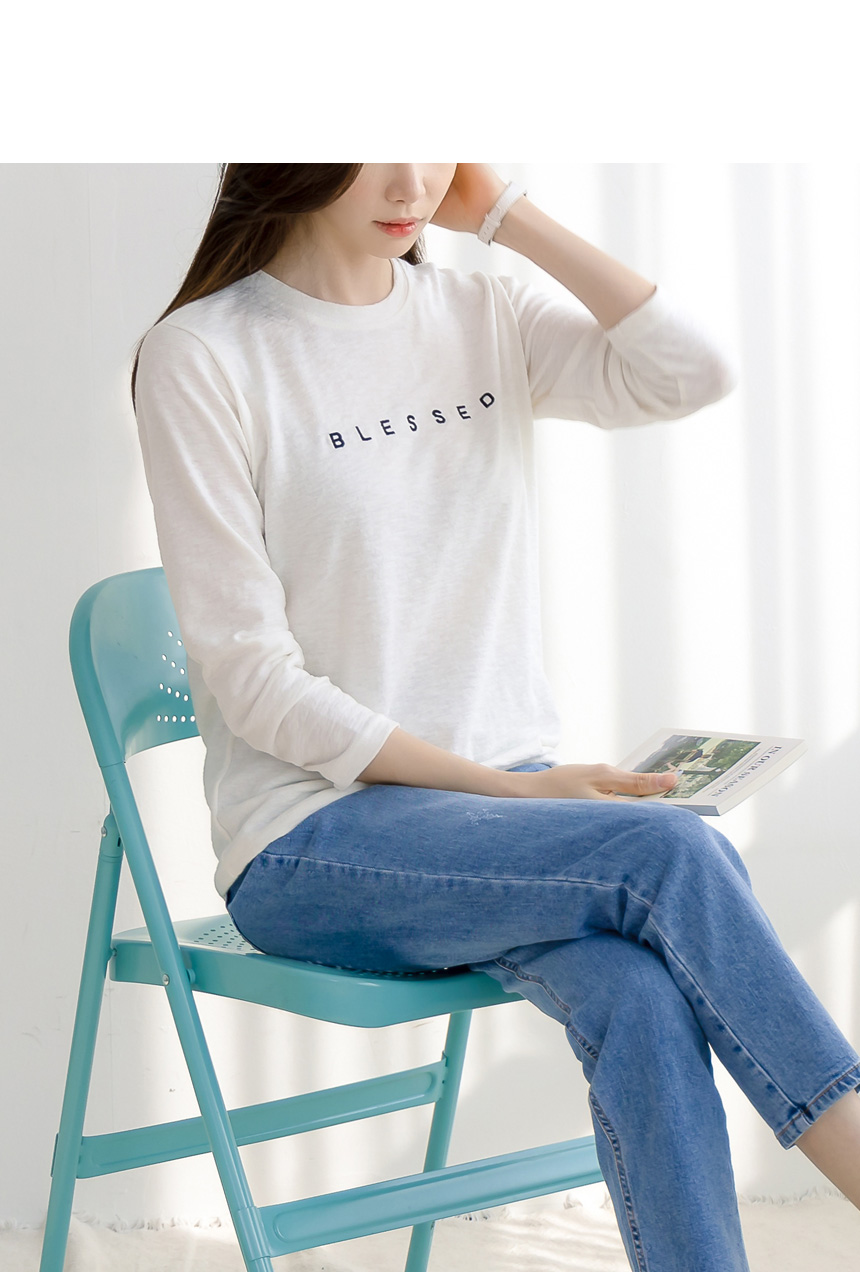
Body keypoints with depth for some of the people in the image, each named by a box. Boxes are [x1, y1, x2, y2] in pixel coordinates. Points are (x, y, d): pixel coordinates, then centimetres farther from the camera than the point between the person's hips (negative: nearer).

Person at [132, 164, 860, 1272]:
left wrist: (505, 212, -4)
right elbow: (252, 677, -10)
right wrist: (513, 789, -15)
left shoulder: (488, 320, 10)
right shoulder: (201, 357, -6)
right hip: (311, 845, -4)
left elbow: (691, 374, -9)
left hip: (510, 804, 4)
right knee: (673, 855, -28)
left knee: (638, 999, -28)